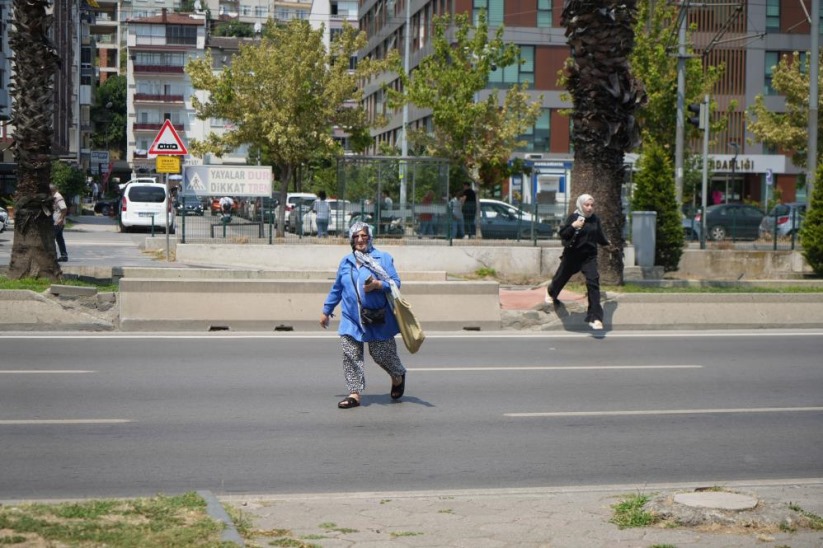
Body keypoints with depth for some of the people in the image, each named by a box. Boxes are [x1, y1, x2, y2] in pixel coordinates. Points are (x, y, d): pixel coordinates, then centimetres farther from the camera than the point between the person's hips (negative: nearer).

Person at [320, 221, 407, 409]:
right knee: (351, 356, -6)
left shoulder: (383, 258, 0)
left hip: (378, 319, -3)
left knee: (382, 354, 2)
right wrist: (326, 311, 26)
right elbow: (337, 288, 22)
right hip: (351, 319, 3)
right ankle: (354, 394, -1)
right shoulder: (346, 262, 13)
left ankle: (398, 377, 33)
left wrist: (378, 285, -22)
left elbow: (395, 283, -4)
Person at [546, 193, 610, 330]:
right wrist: (573, 226, -30)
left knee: (593, 282, -16)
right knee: (561, 278, 19)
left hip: (589, 256, 2)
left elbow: (599, 235, 20)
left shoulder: (595, 219, 1)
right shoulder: (574, 217, -11)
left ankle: (595, 318, -18)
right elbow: (562, 234, -15)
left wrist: (607, 243, 37)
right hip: (572, 255, -2)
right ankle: (551, 292, 57)